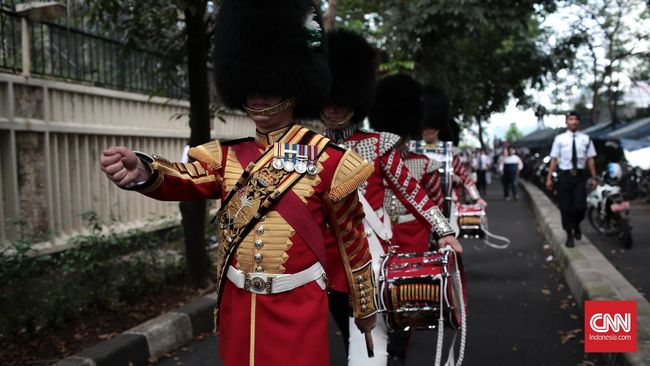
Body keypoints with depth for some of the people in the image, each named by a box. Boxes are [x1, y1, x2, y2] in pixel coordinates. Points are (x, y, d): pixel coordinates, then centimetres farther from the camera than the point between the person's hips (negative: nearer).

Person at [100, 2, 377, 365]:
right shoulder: (228, 155, 3)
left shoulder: (325, 158, -7)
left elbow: (353, 238, 0)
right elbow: (184, 180, -16)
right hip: (237, 303, 4)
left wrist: (366, 308, 7)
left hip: (297, 307, -4)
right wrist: (141, 171, -39)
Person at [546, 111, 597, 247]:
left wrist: (594, 177, -1)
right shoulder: (559, 139, -1)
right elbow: (554, 159, -2)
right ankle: (569, 235, 21)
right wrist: (549, 178, -6)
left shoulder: (586, 139, 3)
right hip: (564, 175, 0)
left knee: (580, 206, -6)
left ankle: (576, 226, 27)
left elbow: (590, 159, 3)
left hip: (580, 175, 1)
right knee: (565, 207, 5)